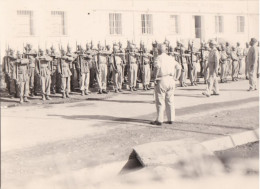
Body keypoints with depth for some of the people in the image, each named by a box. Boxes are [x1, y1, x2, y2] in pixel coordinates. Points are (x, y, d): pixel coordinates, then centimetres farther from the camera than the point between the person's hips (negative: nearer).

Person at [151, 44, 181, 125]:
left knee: (160, 101, 0)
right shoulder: (171, 58, 13)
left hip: (161, 80, -6)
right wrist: (176, 78, 11)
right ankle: (171, 119, 15)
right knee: (170, 101, 12)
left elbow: (157, 67, -26)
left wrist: (155, 78, -19)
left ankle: (159, 120, 3)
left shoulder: (159, 58, -7)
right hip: (171, 80, 6)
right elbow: (179, 67, 12)